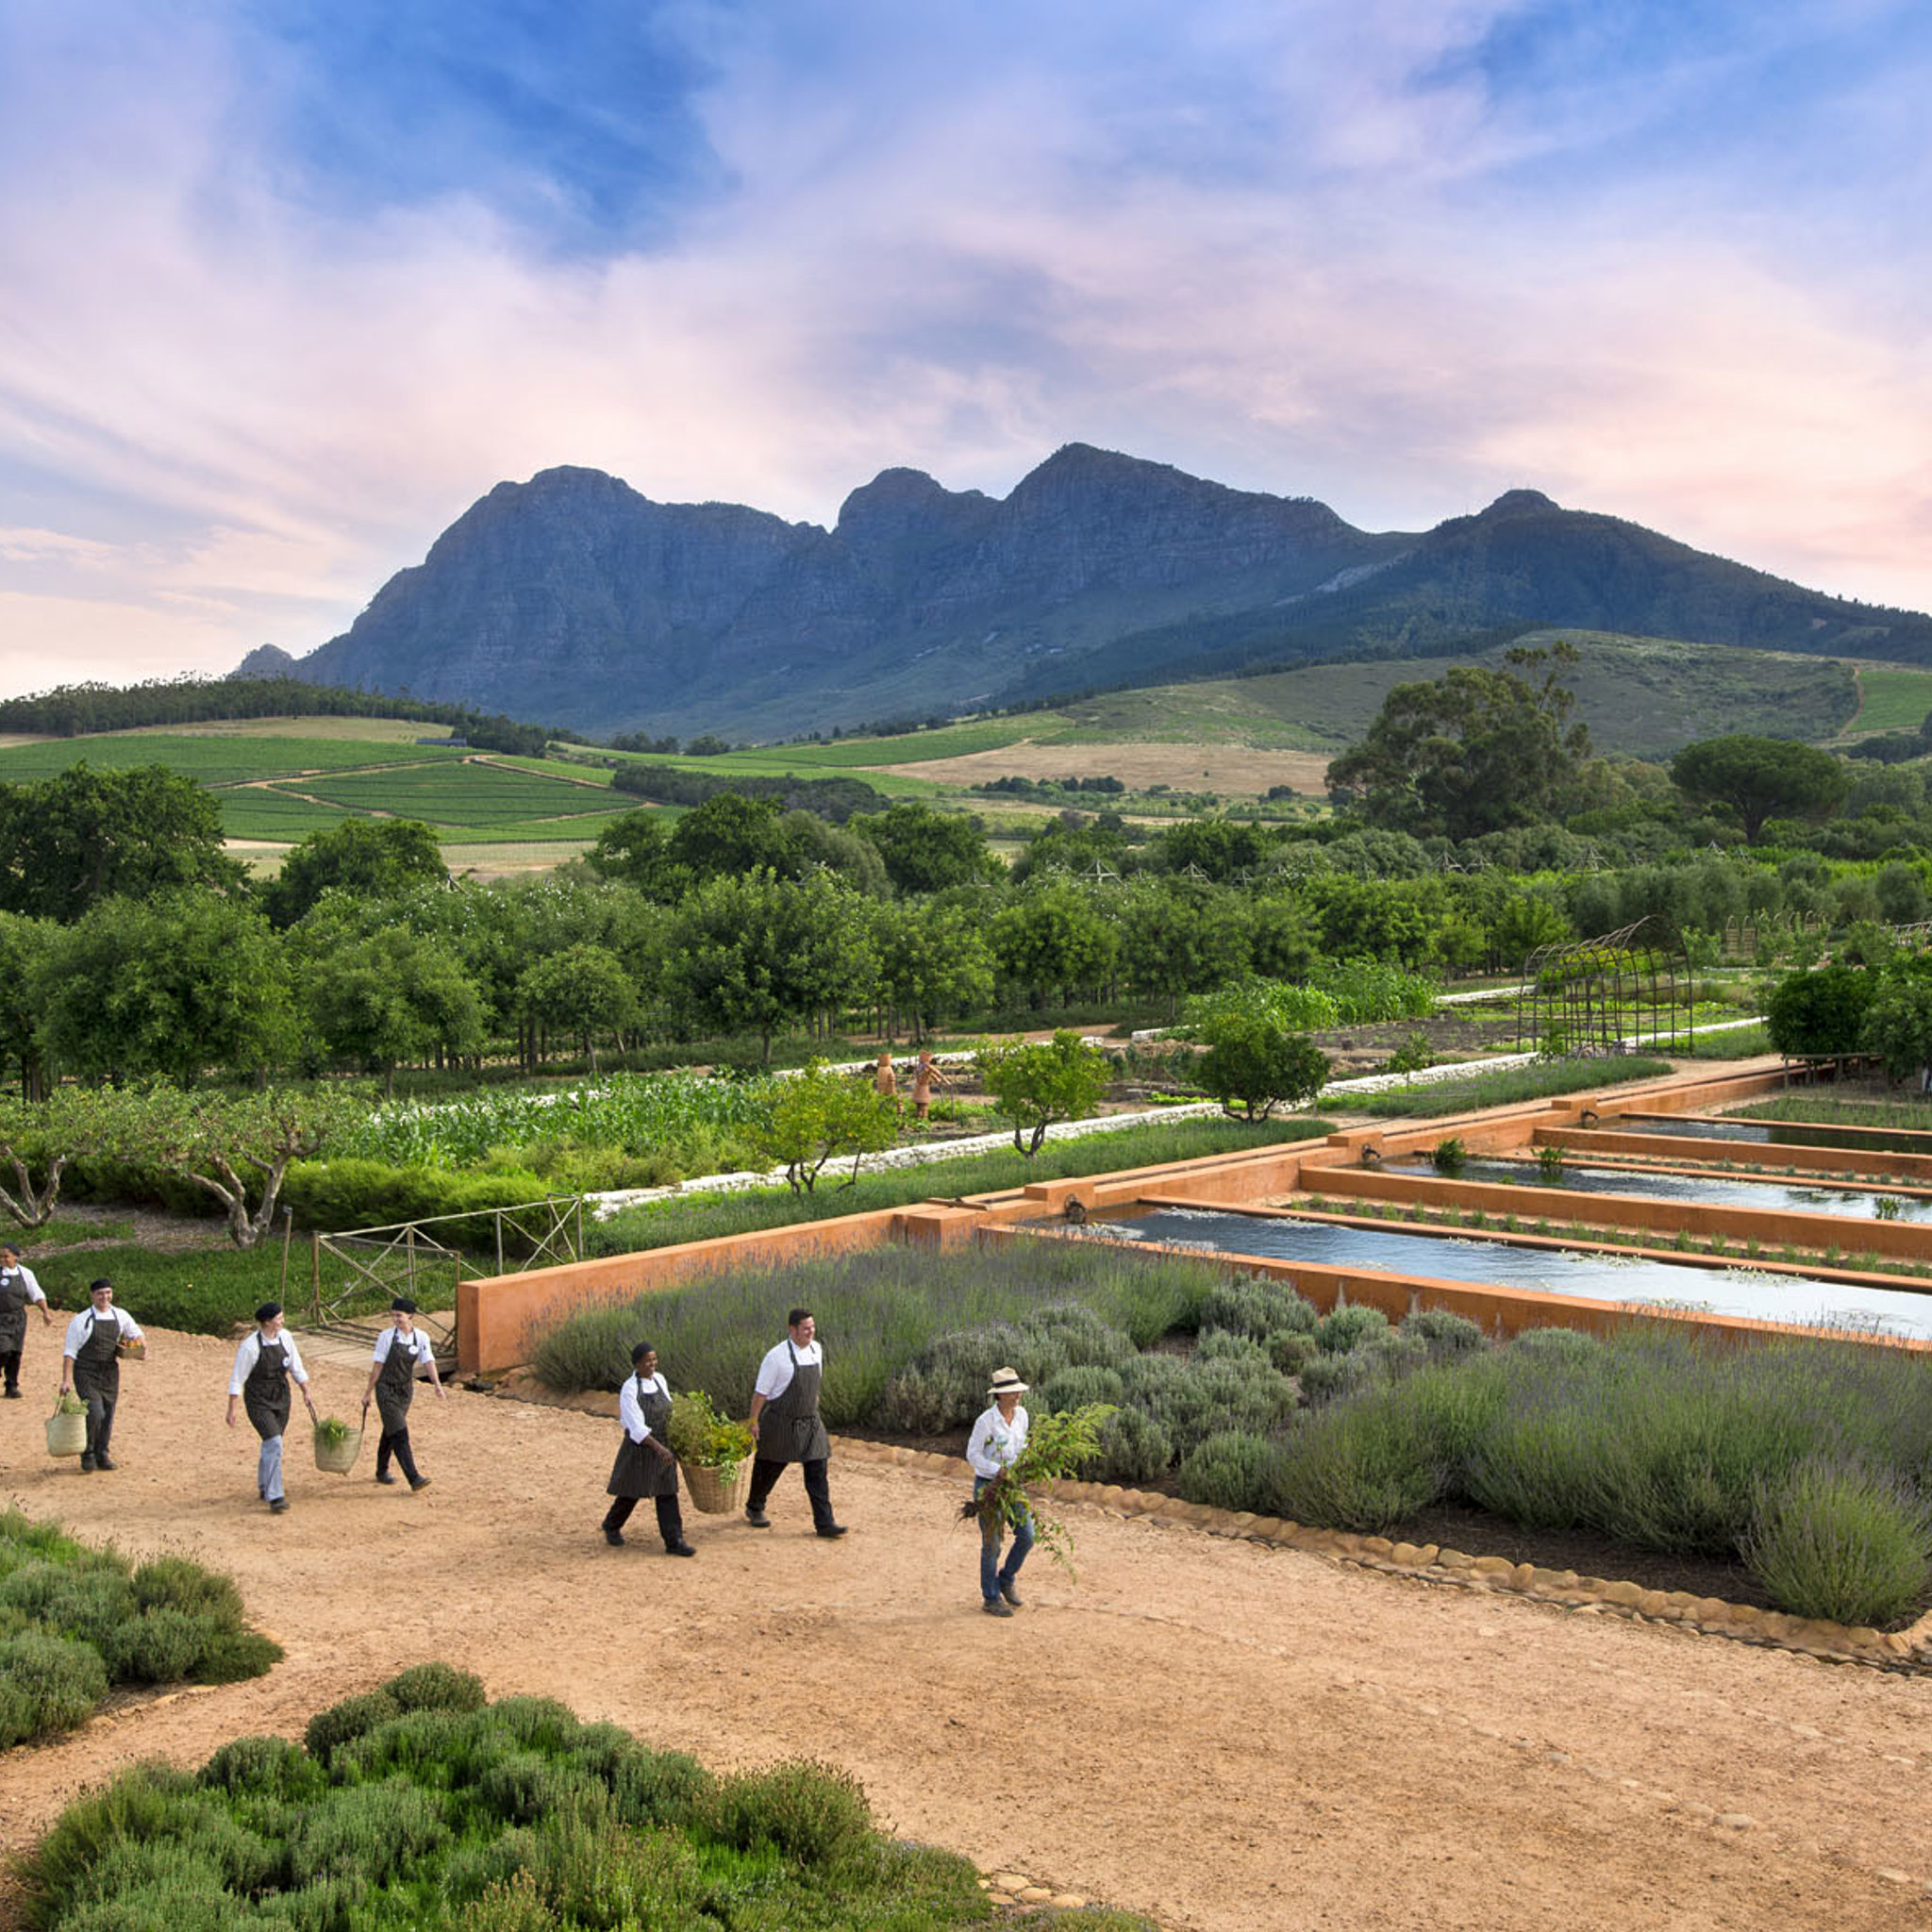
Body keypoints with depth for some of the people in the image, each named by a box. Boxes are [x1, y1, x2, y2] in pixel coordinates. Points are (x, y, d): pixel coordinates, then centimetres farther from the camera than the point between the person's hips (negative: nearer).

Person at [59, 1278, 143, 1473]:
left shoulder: (121, 1316, 5)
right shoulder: (81, 1320, -8)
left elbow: (136, 1334, 20)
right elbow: (69, 1352, -7)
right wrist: (66, 1380, -13)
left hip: (110, 1373, 5)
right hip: (86, 1374, -5)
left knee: (108, 1415, 9)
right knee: (95, 1413, -18)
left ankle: (102, 1455, 27)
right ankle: (88, 1455, 2)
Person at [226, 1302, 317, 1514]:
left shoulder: (285, 1338, -2)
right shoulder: (250, 1346, -18)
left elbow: (296, 1368, 10)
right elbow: (237, 1379, -13)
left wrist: (306, 1392, 9)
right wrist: (233, 1408, -14)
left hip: (281, 1399, 6)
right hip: (259, 1401, -6)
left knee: (272, 1445, 15)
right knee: (274, 1444, -16)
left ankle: (264, 1488, 35)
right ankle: (274, 1496, -12)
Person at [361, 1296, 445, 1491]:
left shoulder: (421, 1337, -3)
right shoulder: (386, 1336, -12)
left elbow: (429, 1362, -10)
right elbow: (377, 1366, -7)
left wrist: (437, 1385, -24)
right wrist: (368, 1392, -3)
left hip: (406, 1390, 4)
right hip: (387, 1390, -4)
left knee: (390, 1431, 18)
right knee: (399, 1434, -12)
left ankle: (382, 1471, 37)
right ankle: (414, 1478, -18)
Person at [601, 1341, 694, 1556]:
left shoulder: (660, 1380, 0)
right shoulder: (629, 1390, -20)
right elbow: (636, 1427, -25)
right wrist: (658, 1448, -34)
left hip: (662, 1446, 5)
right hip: (639, 1448, -5)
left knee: (667, 1493, 0)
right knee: (630, 1492, 11)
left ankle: (674, 1541, 0)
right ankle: (612, 1526, 37)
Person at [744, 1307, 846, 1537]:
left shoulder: (816, 1350, 2)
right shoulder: (776, 1356, -18)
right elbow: (761, 1392, -13)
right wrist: (754, 1422, -11)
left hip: (810, 1422, 5)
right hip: (781, 1422, -5)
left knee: (817, 1470, -3)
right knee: (769, 1468, 12)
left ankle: (824, 1522, -2)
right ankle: (754, 1508, 37)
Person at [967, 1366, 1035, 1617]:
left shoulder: (1021, 1415, -1)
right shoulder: (986, 1421, -20)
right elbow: (972, 1454, -15)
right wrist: (998, 1470, -24)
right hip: (987, 1485, -6)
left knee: (1026, 1536, 3)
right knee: (992, 1544, 2)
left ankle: (1006, 1579, 26)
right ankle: (991, 1599, 16)